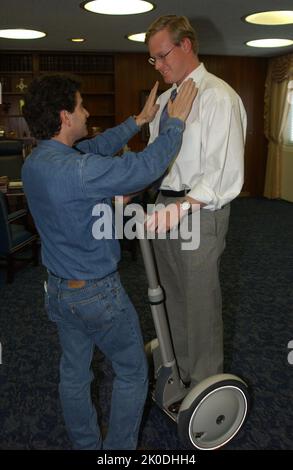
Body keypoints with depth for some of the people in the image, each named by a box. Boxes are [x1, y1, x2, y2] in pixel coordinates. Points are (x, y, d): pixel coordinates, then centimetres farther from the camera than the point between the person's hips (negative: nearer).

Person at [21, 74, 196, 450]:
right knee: (132, 373, 13)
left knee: (74, 373, 21)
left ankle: (85, 445, 41)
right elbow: (147, 166, -23)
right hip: (96, 294, -8)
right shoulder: (78, 170, -29)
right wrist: (176, 121, -8)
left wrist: (140, 120, 14)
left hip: (58, 290, 9)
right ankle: (118, 449, 28)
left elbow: (97, 146, 9)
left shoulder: (34, 161, -1)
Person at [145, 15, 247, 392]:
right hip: (166, 207, 8)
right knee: (174, 296, 20)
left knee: (201, 304, 4)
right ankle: (181, 370, 41)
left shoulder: (218, 97, -14)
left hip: (200, 213, -8)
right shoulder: (164, 99, 12)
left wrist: (184, 206, -32)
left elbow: (225, 173, -22)